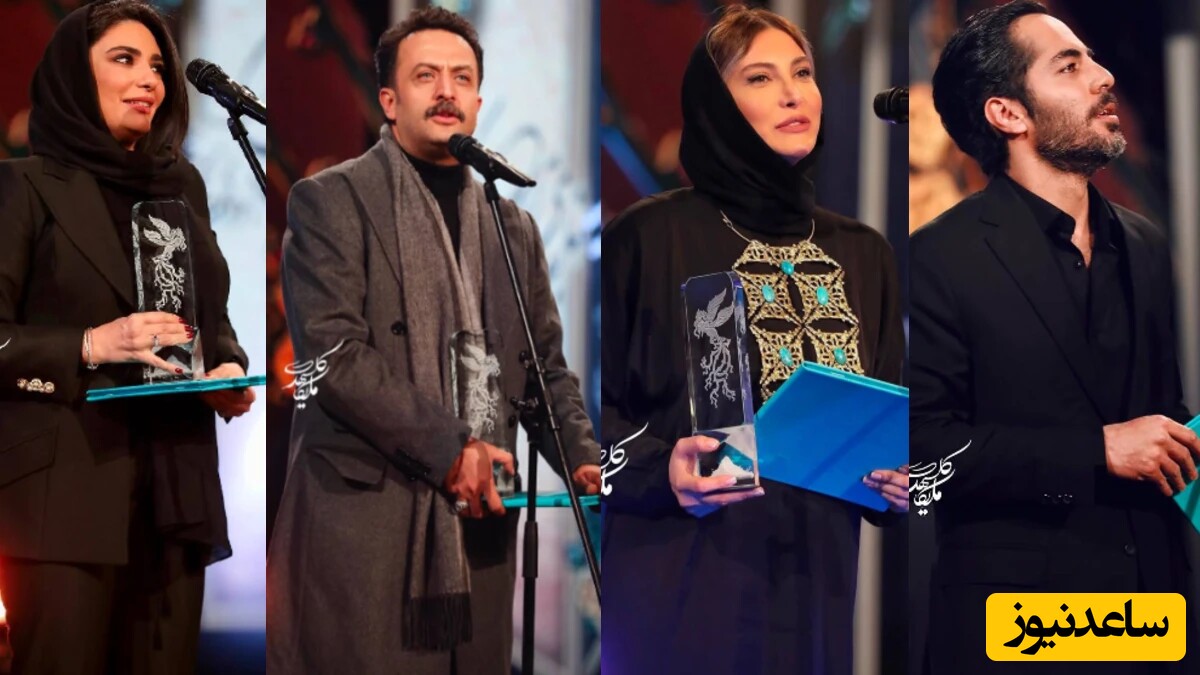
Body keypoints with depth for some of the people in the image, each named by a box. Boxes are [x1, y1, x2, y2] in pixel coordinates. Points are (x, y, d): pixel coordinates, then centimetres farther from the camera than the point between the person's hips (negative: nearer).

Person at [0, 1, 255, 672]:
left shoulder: (181, 184, 18)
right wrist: (88, 347, -19)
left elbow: (214, 314, 23)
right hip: (64, 486, -5)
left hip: (176, 485, 5)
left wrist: (231, 369, 2)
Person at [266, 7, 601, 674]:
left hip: (478, 513, 5)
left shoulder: (512, 225, 19)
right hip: (361, 513, -5)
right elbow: (331, 351, -9)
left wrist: (582, 458, 2)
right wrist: (446, 447, -14)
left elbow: (546, 363, 21)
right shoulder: (330, 201, 1)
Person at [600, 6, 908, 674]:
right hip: (682, 591, -4)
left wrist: (901, 478, -3)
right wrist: (657, 471, -21)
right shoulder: (650, 239, -4)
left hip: (816, 588, 5)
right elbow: (592, 406, -4)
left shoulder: (864, 255, 12)